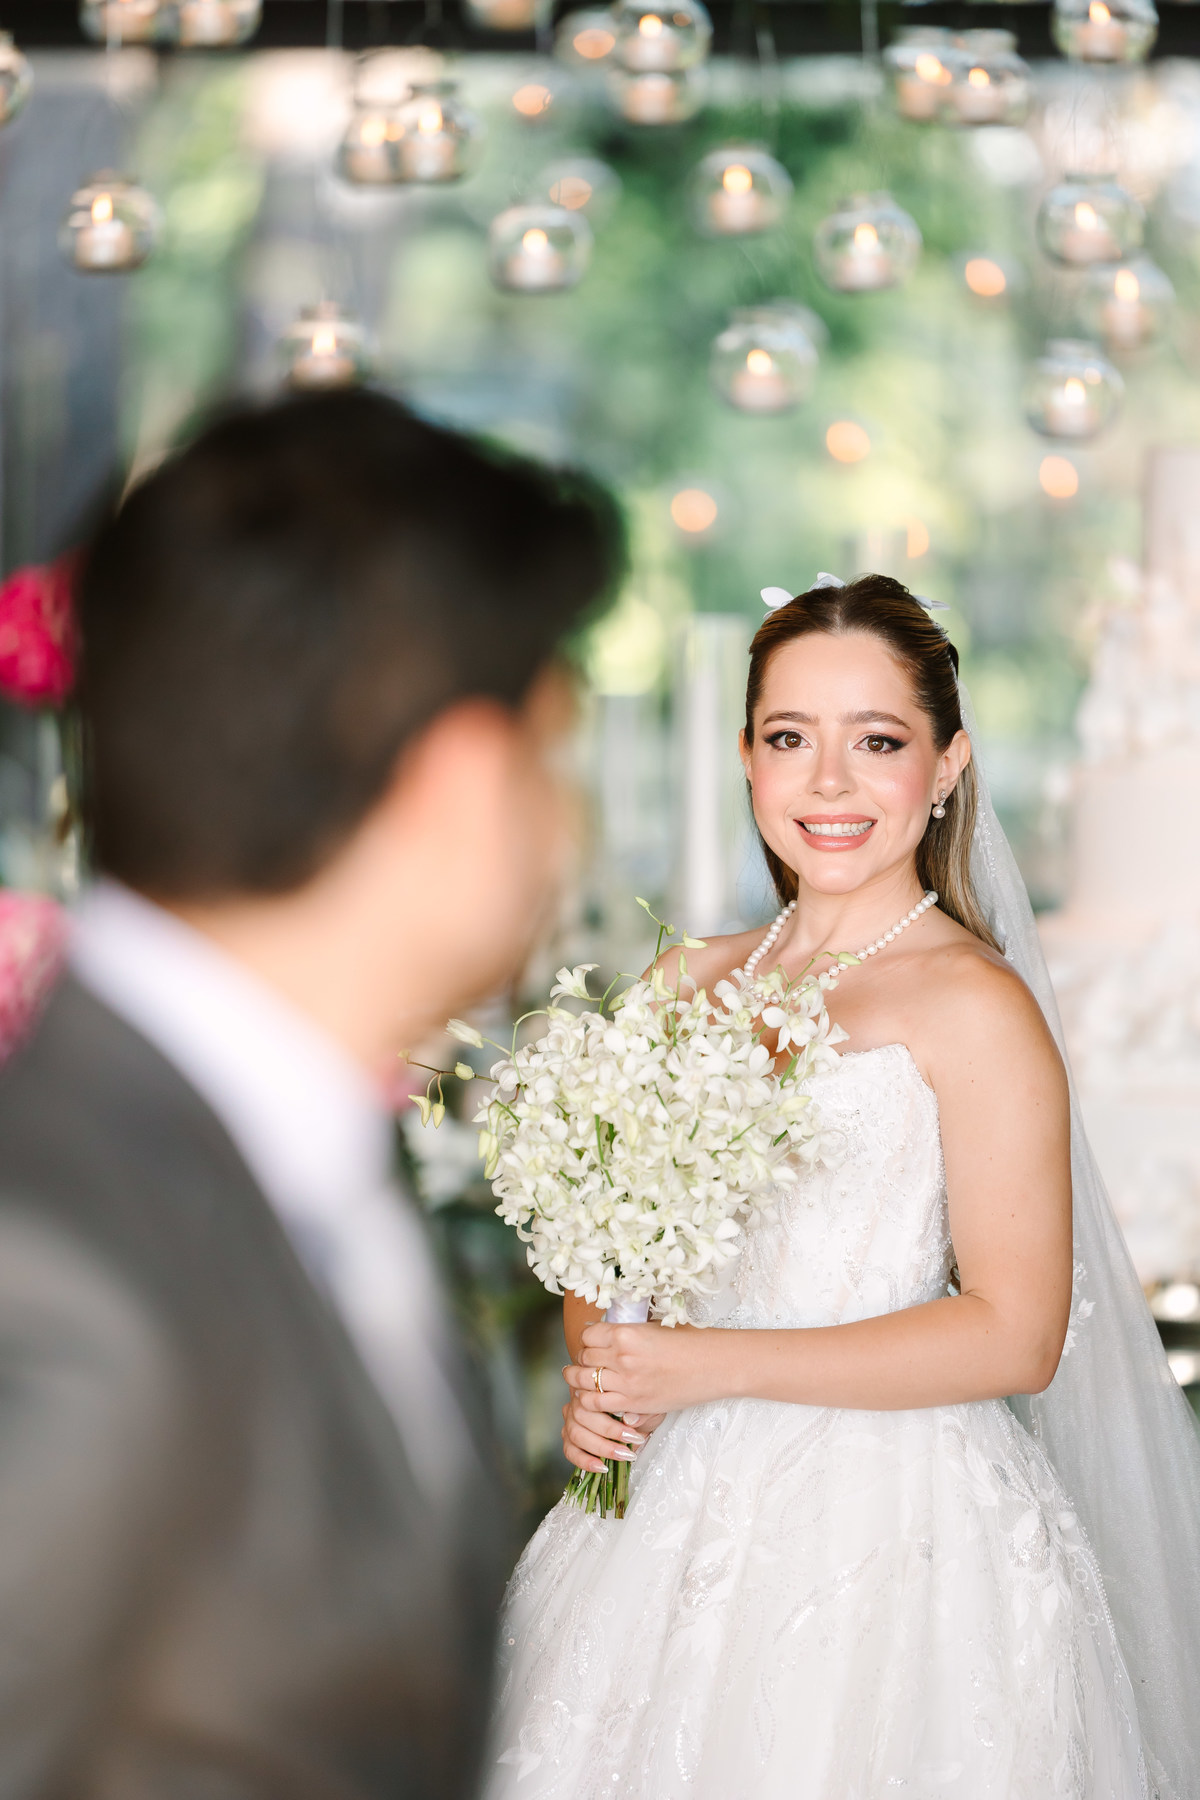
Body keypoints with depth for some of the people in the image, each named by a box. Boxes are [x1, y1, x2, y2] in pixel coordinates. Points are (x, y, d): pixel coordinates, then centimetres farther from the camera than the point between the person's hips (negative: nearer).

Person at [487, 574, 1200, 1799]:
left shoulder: (974, 1002, -9)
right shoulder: (695, 985, 9)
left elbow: (1015, 1336, -14)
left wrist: (711, 1365, -16)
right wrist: (596, 1379, -5)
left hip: (894, 1535, -5)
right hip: (678, 1505, 6)